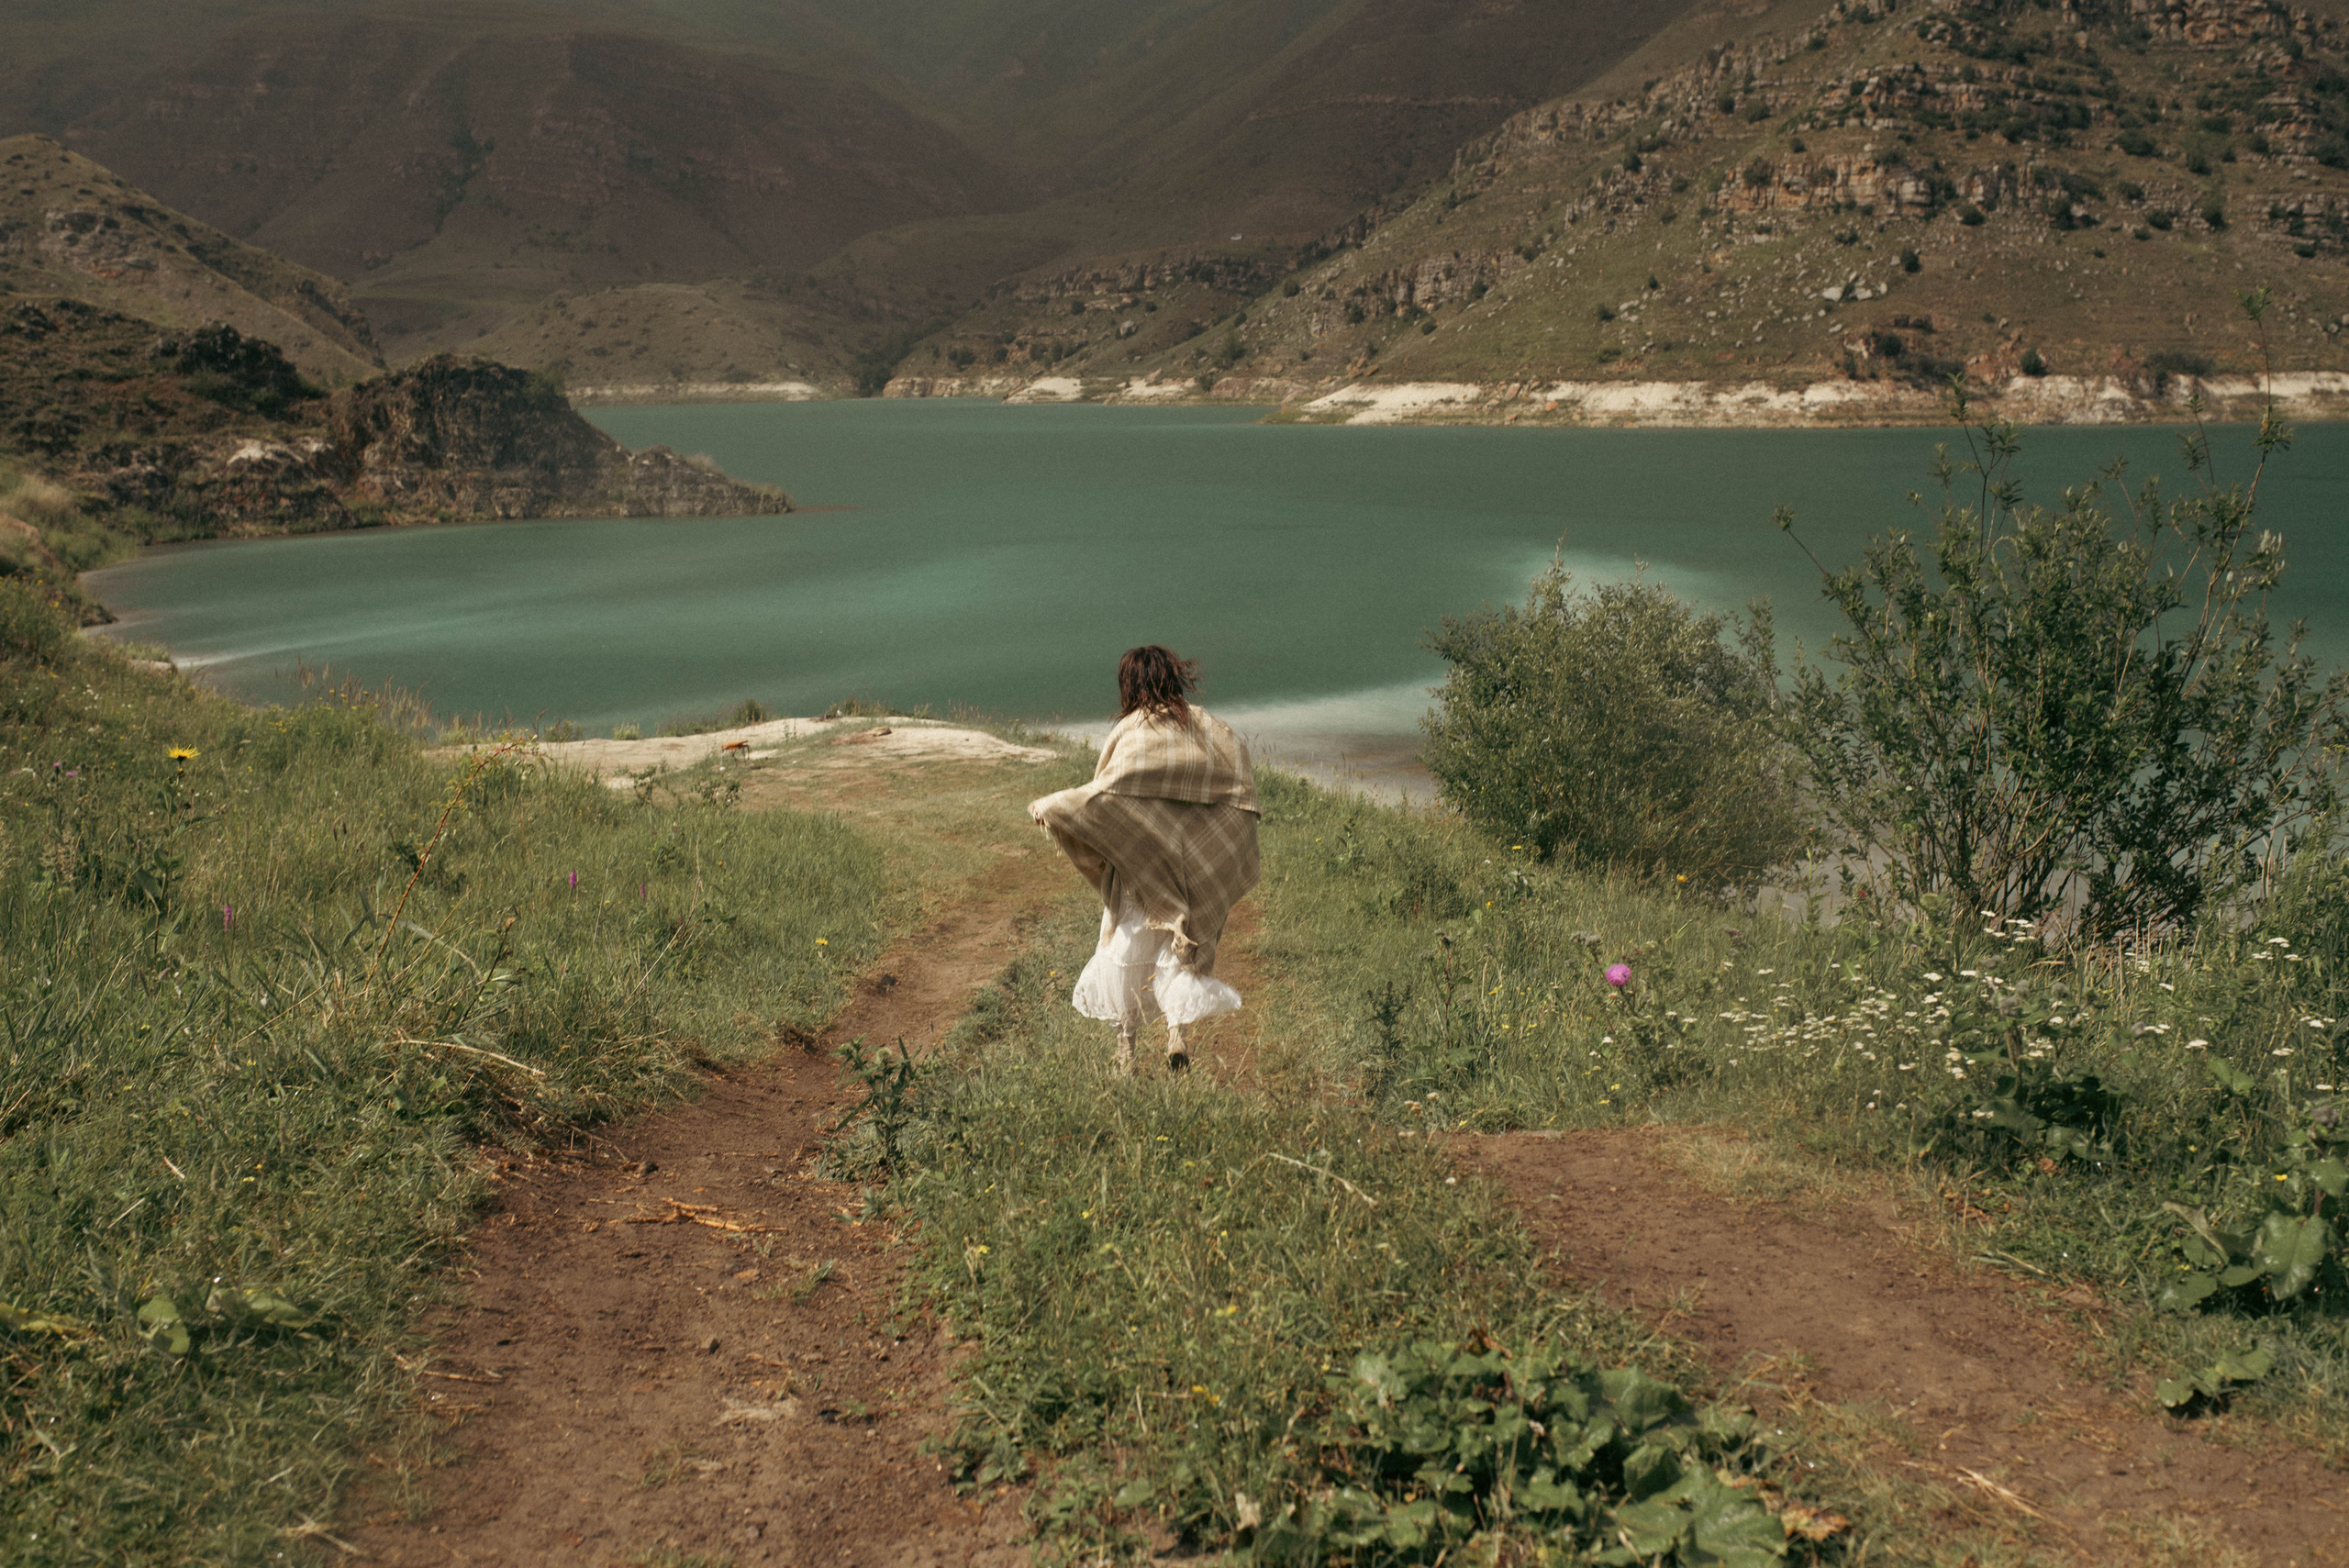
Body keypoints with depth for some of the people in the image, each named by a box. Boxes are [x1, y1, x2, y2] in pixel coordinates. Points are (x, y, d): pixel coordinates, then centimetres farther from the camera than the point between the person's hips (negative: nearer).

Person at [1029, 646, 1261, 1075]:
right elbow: (1243, 791, -2)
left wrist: (1046, 807, -6)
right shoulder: (1211, 729, 1)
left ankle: (1126, 1048, 13)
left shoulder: (1131, 732, -9)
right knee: (1183, 945, 14)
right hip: (1196, 867, 3)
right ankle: (1178, 1028, -6)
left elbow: (1103, 796, -17)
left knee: (1127, 948, 10)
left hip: (1139, 867, -3)